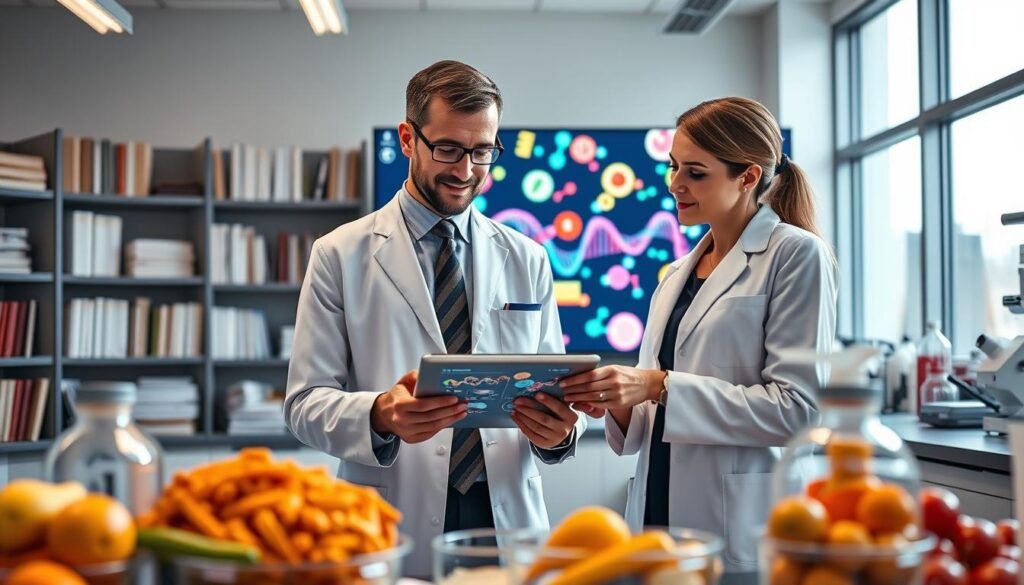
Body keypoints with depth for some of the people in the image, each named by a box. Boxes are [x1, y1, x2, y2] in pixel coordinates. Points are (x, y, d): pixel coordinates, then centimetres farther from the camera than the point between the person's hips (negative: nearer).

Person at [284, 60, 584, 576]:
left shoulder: (528, 261, 8)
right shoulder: (340, 256, -1)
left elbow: (553, 388, 9)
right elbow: (306, 402, -4)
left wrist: (558, 430, -14)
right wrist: (380, 415, -24)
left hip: (509, 520, 3)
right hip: (397, 533, -2)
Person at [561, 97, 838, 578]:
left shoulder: (796, 255, -5)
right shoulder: (676, 275, 15)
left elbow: (796, 407, -15)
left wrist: (660, 386, -19)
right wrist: (613, 399, -5)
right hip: (659, 517, 6)